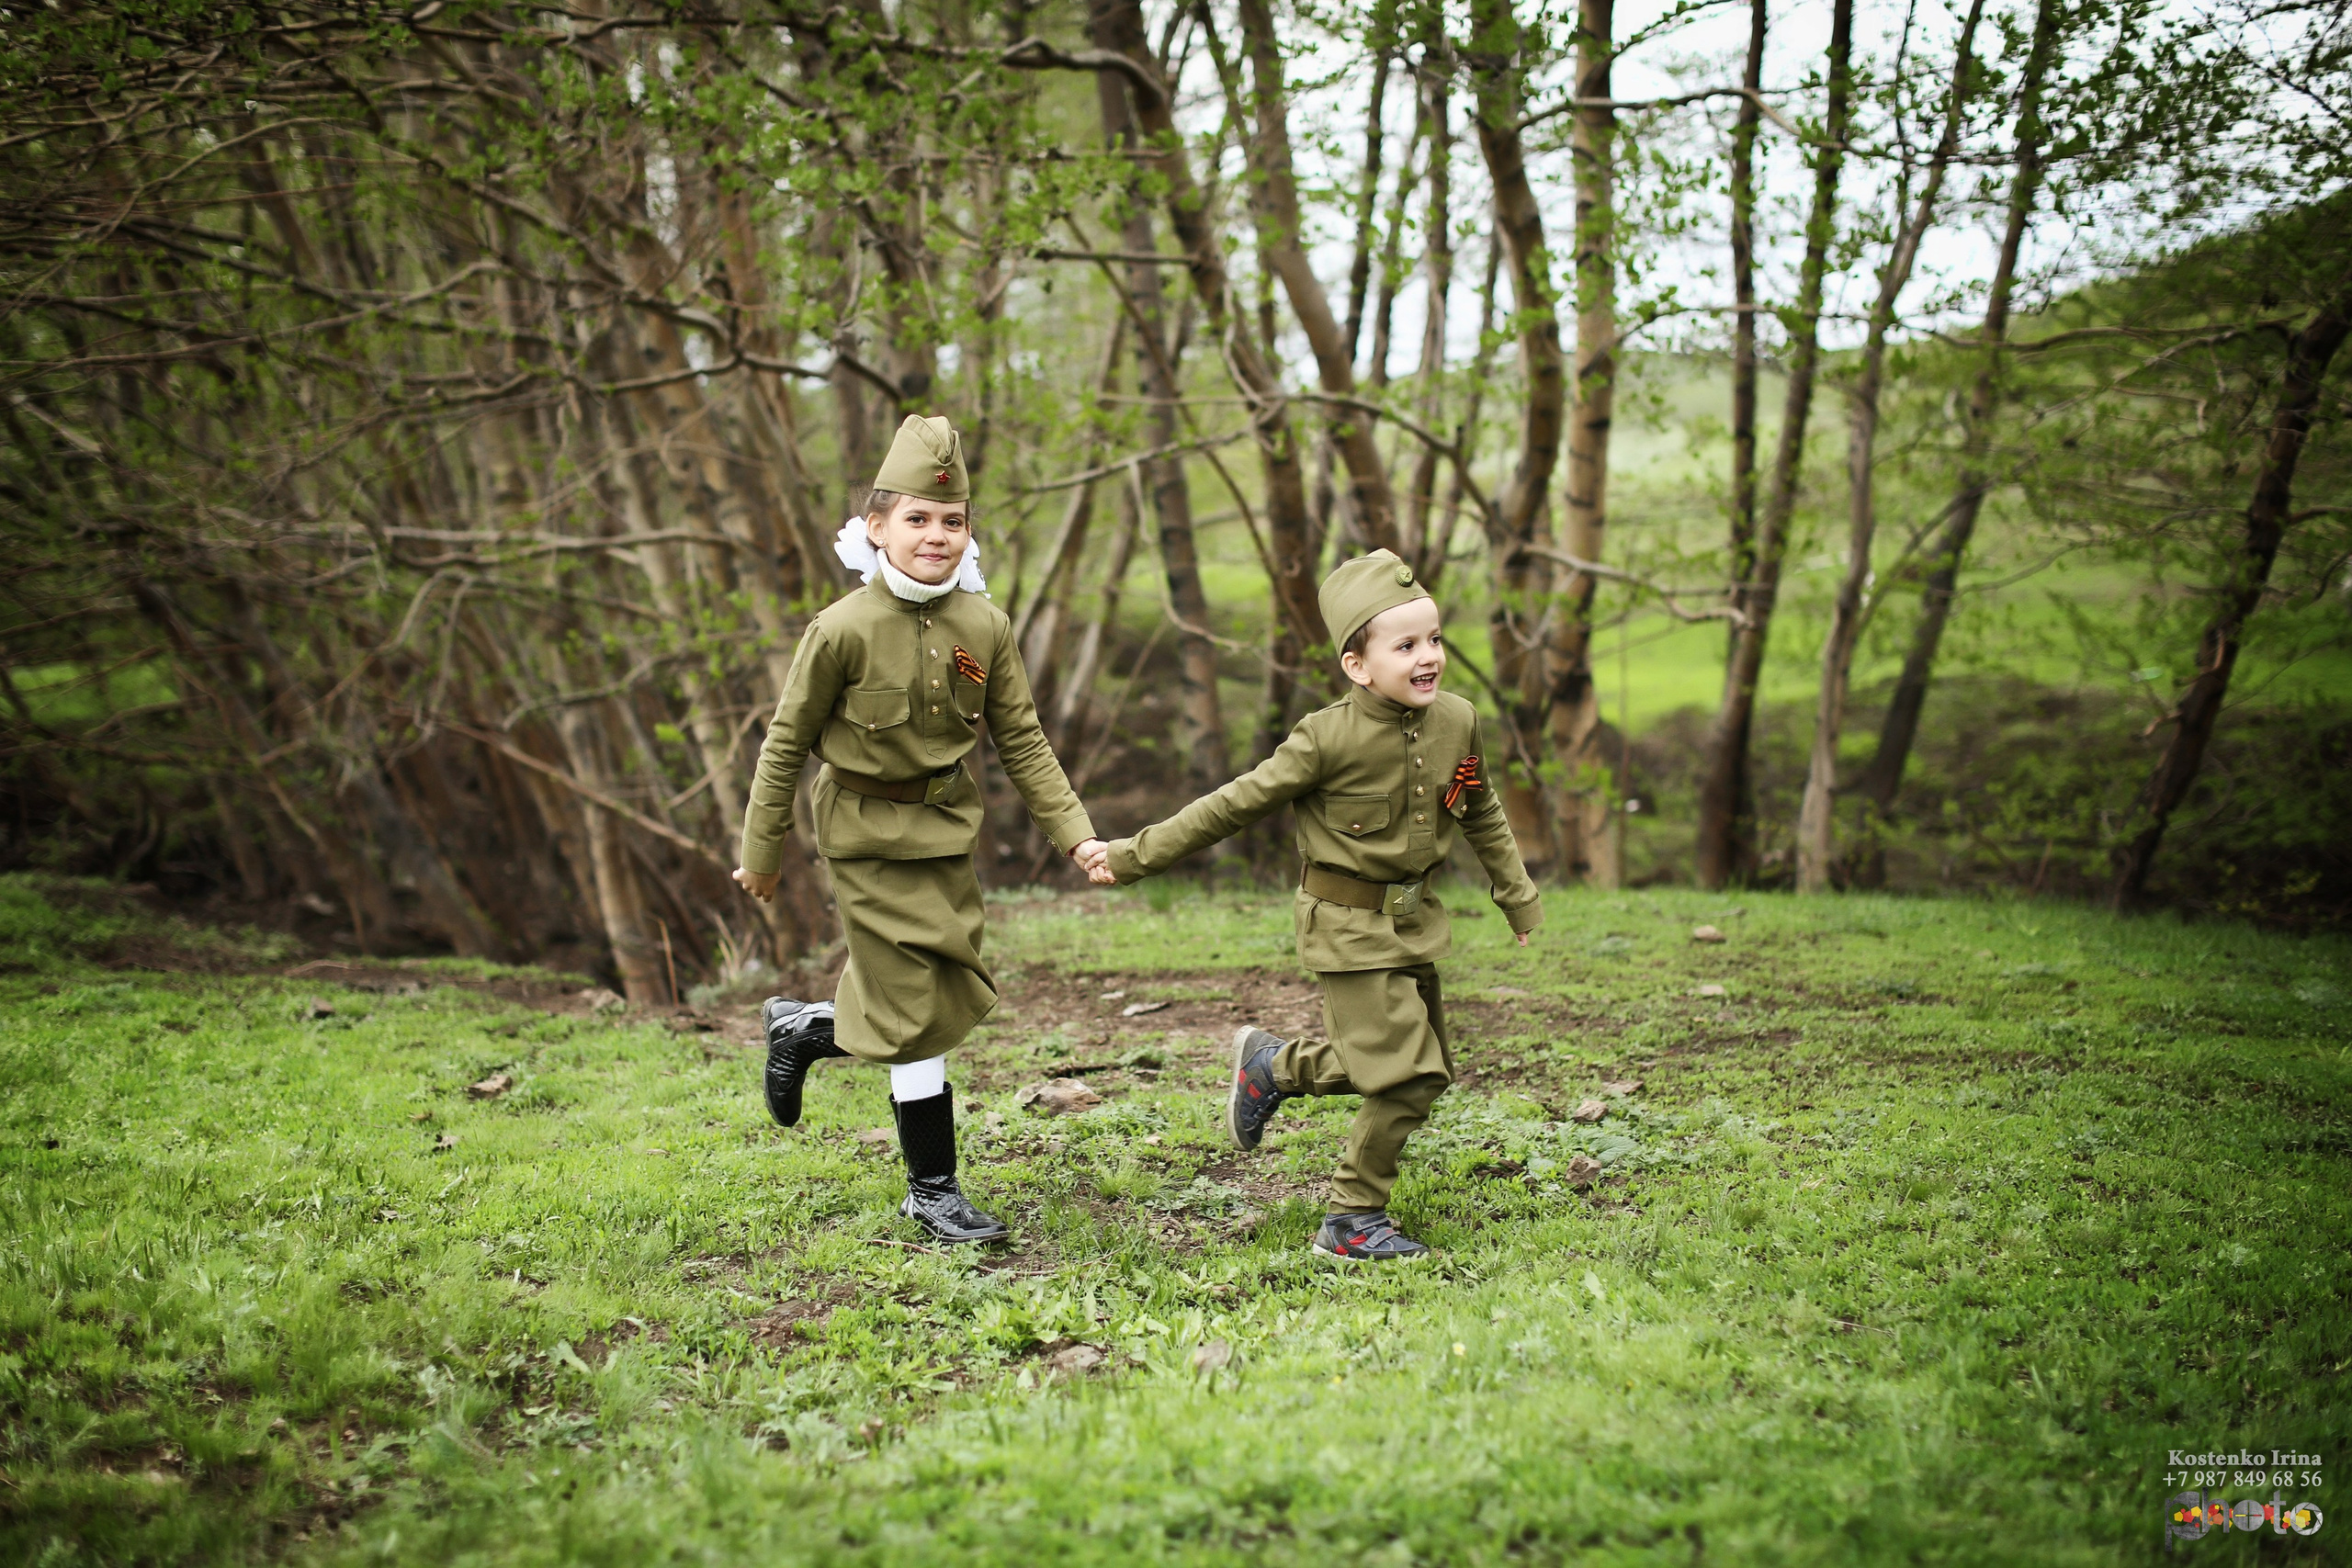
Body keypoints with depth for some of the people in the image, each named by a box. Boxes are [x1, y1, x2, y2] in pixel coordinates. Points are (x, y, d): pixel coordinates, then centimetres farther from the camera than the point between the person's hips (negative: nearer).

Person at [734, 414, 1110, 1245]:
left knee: (955, 996, 12)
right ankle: (932, 1188, 13)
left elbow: (1022, 741, 1)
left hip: (947, 825, 6)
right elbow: (786, 741, -9)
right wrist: (762, 851, -3)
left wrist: (1075, 833, -7)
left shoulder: (985, 628, -7)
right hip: (868, 832, -5)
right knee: (915, 1008, -2)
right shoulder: (842, 630, -18)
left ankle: (801, 1028, 37)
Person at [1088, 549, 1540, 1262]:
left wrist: (1520, 901, 24)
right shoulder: (1330, 738, -19)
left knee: (1426, 1066, 13)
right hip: (1350, 927, -7)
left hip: (1415, 922, 7)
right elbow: (1236, 804, -13)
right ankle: (1353, 1222, 5)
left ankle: (1272, 1066, 32)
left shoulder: (1457, 722, -2)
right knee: (1410, 1072, -12)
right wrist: (1133, 856, -11)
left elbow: (1483, 819, 15)